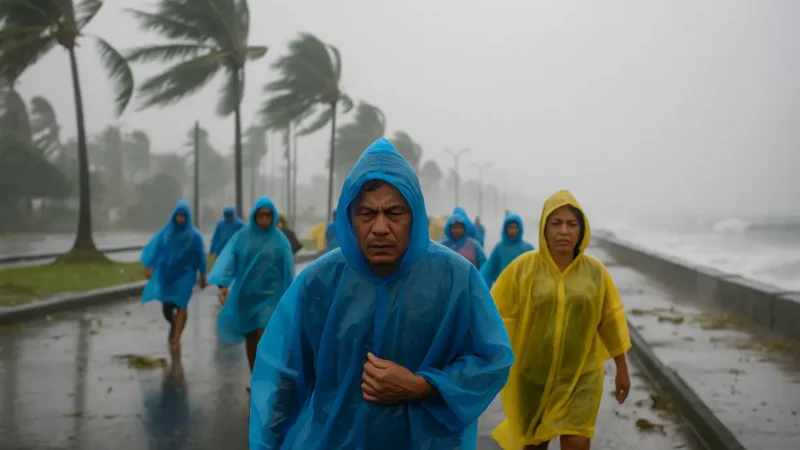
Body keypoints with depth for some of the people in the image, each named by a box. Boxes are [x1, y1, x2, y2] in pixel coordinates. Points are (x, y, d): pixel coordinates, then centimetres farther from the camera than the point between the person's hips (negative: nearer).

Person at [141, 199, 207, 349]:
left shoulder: (194, 235, -4)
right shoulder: (166, 232, 0)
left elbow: (200, 256, 1)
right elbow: (154, 248, -6)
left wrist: (202, 275, 5)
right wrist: (149, 267, -17)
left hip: (185, 274, -2)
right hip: (166, 273, 2)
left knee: (181, 306, -14)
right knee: (166, 307, 6)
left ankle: (176, 338, -13)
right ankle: (174, 325, 37)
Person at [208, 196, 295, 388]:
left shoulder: (280, 240, -3)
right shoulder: (242, 236, -2)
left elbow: (288, 271, 0)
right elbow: (228, 259, -14)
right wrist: (223, 284, -30)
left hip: (270, 295, -2)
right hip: (245, 295, 2)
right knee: (250, 338, 12)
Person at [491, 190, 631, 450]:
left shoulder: (595, 271, -3)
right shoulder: (523, 267, -9)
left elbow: (611, 321, 5)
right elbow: (497, 314, -5)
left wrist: (622, 369, 9)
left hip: (581, 375, 0)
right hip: (532, 375, 0)